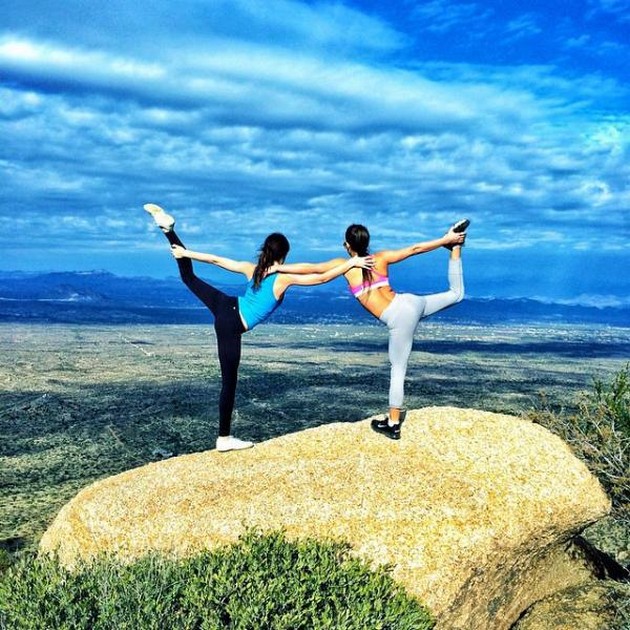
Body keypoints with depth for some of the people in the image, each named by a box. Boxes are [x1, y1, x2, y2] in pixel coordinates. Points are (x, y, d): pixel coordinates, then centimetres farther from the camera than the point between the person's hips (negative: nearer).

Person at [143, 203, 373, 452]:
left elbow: (216, 259, 8)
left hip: (227, 307, 6)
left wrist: (186, 253, 16)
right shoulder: (284, 278, -13)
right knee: (229, 381, 2)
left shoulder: (252, 269, 4)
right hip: (232, 327, -6)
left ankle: (168, 227, 18)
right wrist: (351, 262, -7)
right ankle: (224, 438, 12)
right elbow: (322, 278, -14)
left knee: (189, 277, 26)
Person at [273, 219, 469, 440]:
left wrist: (276, 267, 6)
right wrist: (446, 240, 17)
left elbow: (309, 268, 0)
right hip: (411, 302, 4)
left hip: (399, 320, -3)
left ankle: (393, 424, 17)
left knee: (397, 371, 6)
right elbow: (415, 248, 10)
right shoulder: (381, 258, 10)